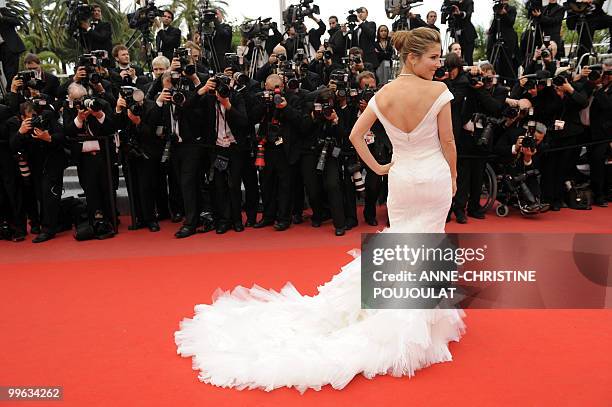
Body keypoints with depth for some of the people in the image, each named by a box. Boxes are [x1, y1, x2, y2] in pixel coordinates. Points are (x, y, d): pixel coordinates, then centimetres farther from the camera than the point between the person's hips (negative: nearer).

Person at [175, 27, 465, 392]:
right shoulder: (439, 91, -13)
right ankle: (420, 314, 18)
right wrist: (453, 176, 7)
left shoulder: (383, 94, -1)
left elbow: (355, 134, 3)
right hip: (435, 177, -2)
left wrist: (377, 167, 11)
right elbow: (447, 140, -8)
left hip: (401, 178, 3)